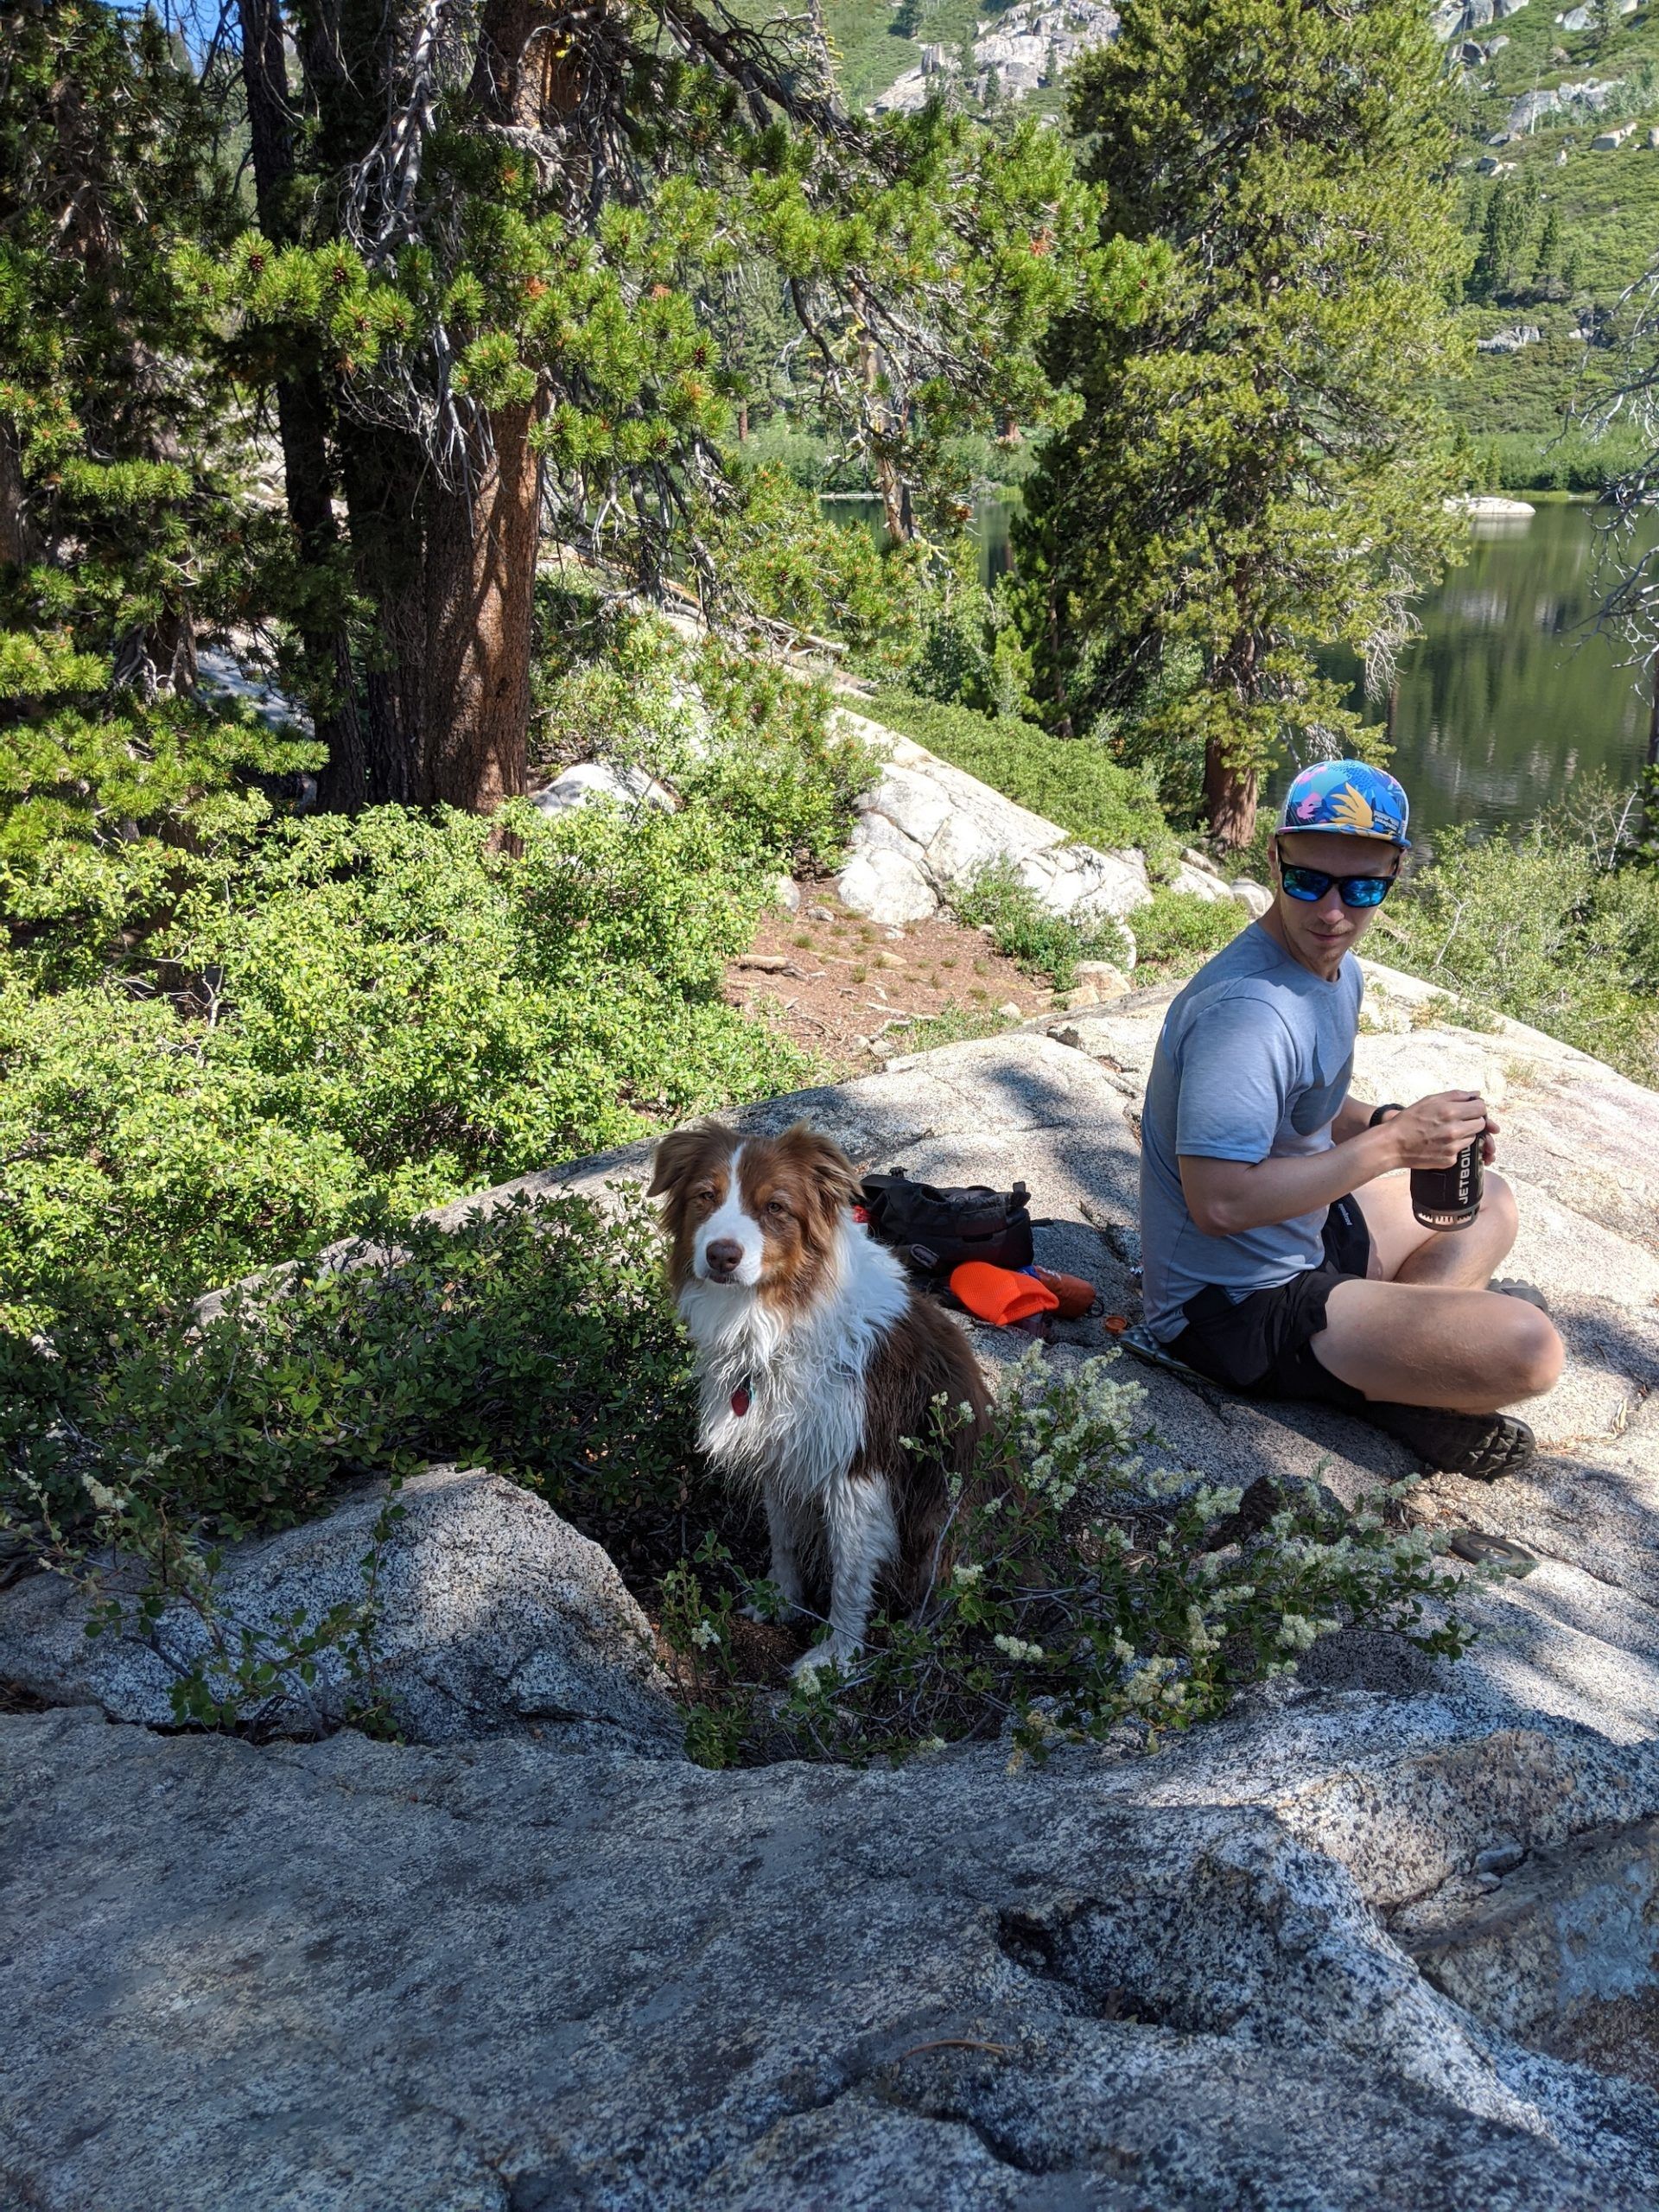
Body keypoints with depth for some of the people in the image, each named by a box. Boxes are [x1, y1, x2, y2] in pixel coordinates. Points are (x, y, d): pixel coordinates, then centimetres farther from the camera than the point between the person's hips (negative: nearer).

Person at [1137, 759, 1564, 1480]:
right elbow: (1218, 1202, -31)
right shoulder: (1246, 1008, -28)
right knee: (1526, 1348, -21)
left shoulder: (1339, 969, 4)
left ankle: (1402, 1344, 2)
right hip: (1237, 1306, -10)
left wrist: (1395, 1122, -4)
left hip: (1304, 1238, 10)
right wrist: (1394, 1143, -26)